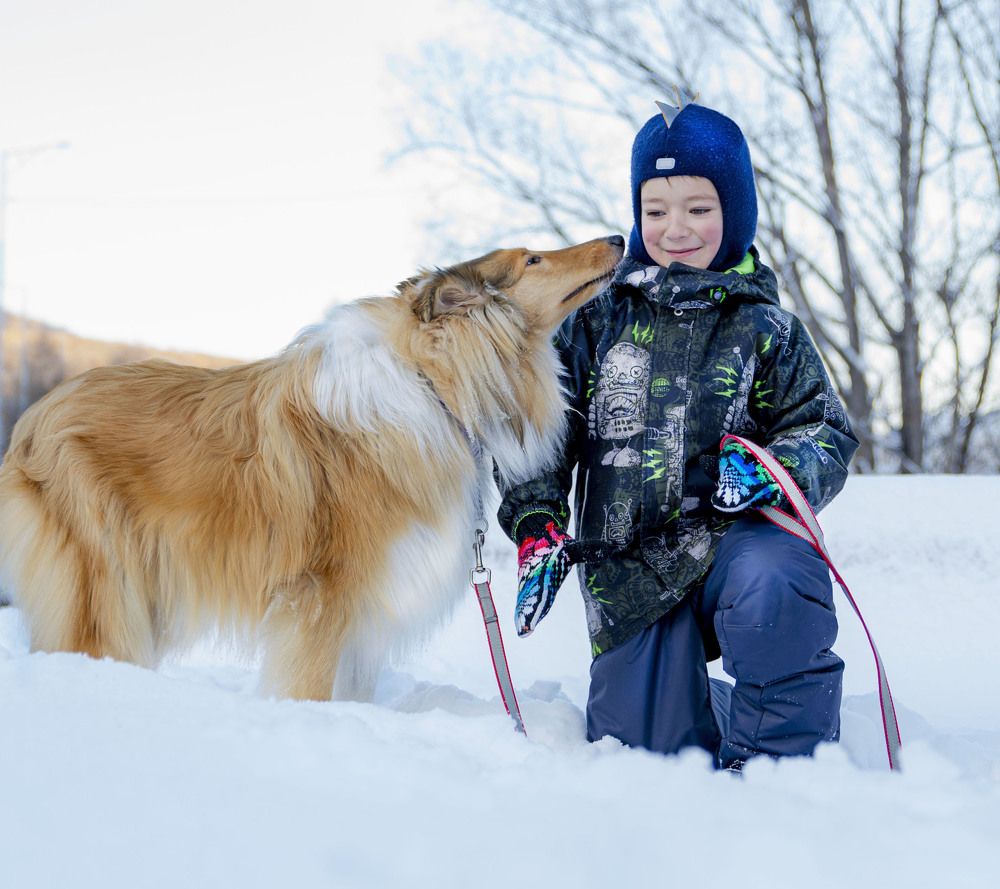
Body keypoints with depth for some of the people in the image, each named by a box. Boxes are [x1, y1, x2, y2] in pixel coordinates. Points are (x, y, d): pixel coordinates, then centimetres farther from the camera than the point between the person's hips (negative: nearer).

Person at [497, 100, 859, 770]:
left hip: (735, 537, -1)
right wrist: (536, 526, -5)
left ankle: (777, 763, -16)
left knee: (773, 585, -37)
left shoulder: (767, 330, 5)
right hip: (628, 566, 2)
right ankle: (697, 705, 34)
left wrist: (772, 469, -19)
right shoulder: (598, 317, 7)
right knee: (646, 746, -3)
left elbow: (828, 437, 4)